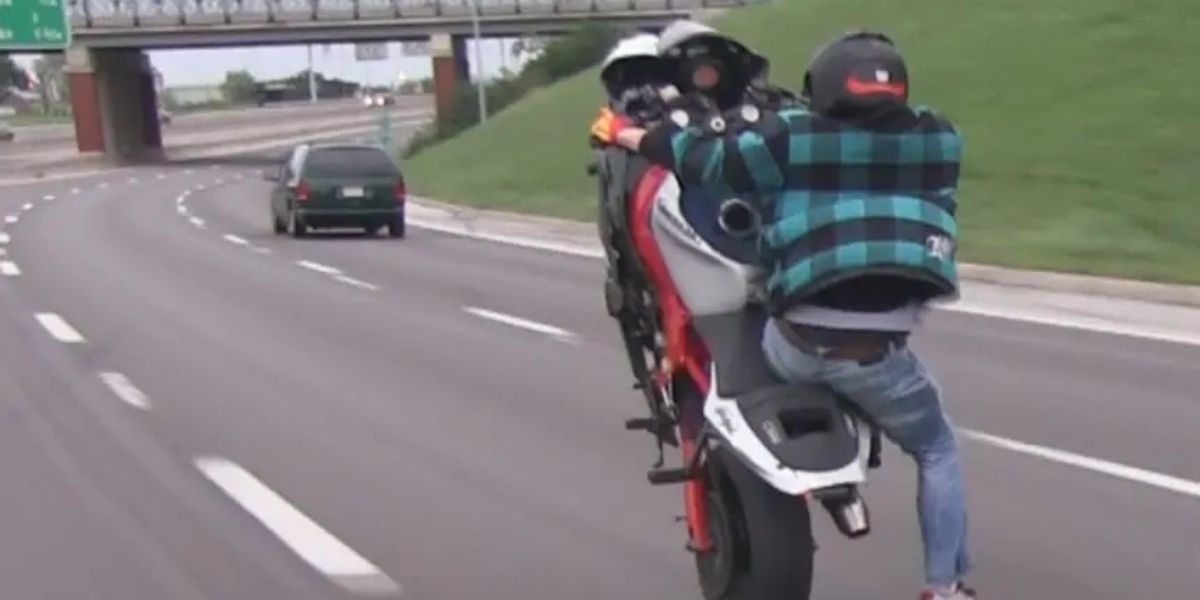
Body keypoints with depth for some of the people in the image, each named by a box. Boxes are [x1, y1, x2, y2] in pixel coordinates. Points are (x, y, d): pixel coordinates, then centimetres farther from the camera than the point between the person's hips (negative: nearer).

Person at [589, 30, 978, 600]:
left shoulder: (788, 135, 3)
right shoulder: (936, 138, 9)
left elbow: (698, 152, 6)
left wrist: (624, 133, 22)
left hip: (794, 342, 0)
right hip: (876, 351, 1)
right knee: (938, 452, 25)